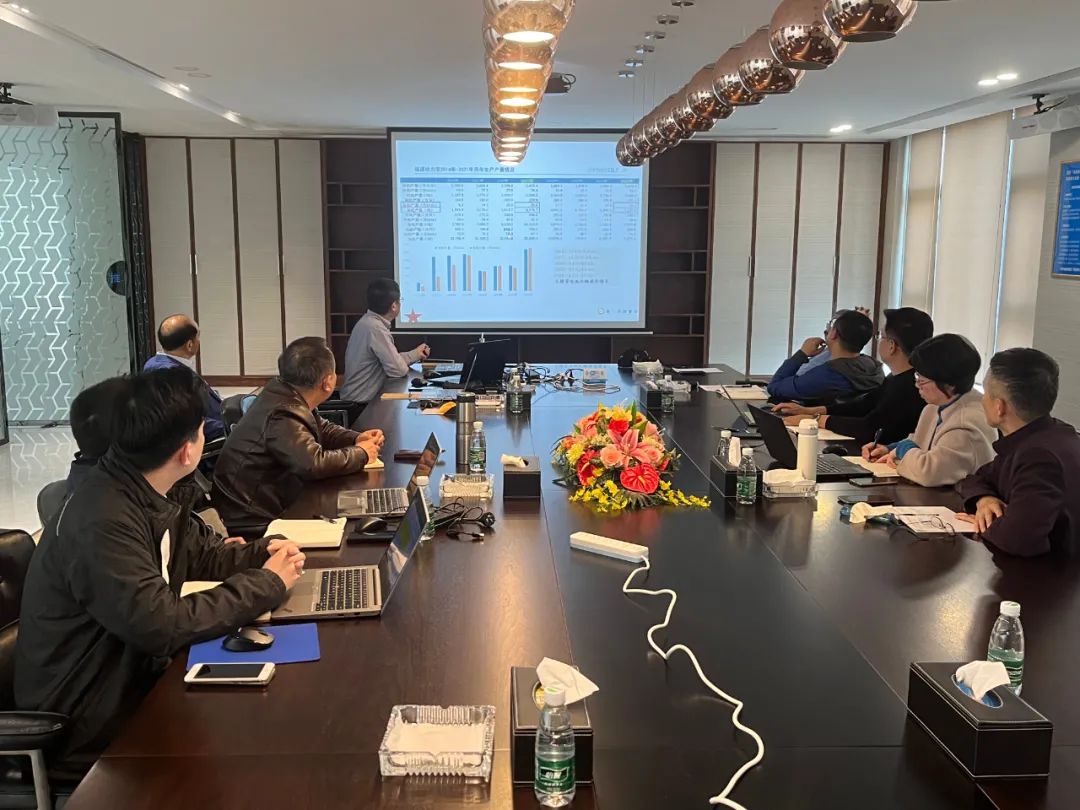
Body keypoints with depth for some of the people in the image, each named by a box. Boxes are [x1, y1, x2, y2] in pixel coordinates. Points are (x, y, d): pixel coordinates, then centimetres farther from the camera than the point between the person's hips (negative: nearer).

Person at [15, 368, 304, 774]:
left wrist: (262, 554, -5)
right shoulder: (104, 520, -29)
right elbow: (161, 625, -32)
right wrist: (267, 584, -22)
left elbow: (201, 551, 14)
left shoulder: (142, 495, 1)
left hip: (134, 672, 8)